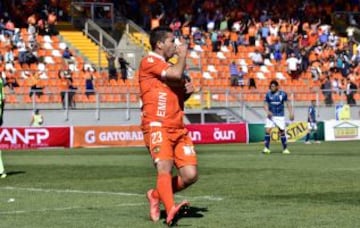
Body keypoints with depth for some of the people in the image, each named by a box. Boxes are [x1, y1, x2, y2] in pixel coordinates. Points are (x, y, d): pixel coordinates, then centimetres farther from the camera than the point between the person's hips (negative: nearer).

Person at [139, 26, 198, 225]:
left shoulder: (168, 67, 23)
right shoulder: (149, 61, -4)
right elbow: (177, 74, -19)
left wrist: (188, 90, 11)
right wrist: (183, 55, 0)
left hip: (178, 127, 8)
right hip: (157, 125, -8)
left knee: (190, 175, -3)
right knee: (165, 167, -26)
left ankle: (156, 195, 17)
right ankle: (170, 210, -39)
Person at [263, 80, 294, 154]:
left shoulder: (283, 94, -2)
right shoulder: (268, 94, 0)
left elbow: (288, 104, 6)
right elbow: (265, 104, 1)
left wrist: (291, 113, -2)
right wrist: (268, 111, -19)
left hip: (280, 116, 0)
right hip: (271, 116, 1)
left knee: (282, 132, 0)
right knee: (267, 130, -14)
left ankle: (285, 148, 14)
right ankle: (266, 148, -8)